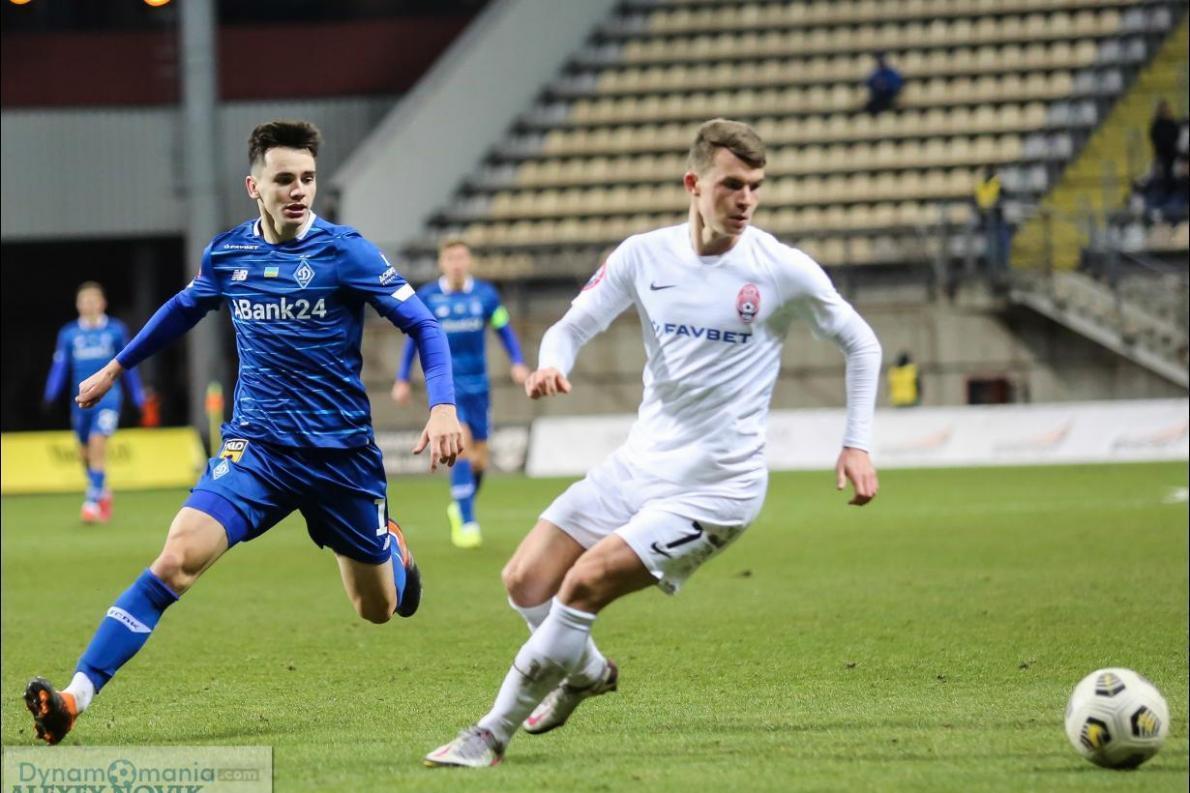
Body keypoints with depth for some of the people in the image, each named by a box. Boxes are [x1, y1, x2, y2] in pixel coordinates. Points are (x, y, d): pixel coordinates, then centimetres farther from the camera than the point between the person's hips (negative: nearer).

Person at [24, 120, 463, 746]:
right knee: (177, 558, -24)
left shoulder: (345, 252, -9)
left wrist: (443, 406, -21)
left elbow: (424, 325, -6)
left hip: (342, 453, -1)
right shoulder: (227, 255, 1)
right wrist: (116, 367, 33)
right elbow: (182, 309, 24)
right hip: (256, 446, 1)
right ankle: (76, 697, -28)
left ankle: (391, 547, 52)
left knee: (377, 610, 13)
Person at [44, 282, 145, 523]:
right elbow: (60, 366, 6)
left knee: (98, 444, -19)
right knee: (85, 454, 9)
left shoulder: (115, 330, 3)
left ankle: (93, 502, -17)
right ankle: (103, 492, 35)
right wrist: (51, 393, -9)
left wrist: (138, 397, 13)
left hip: (107, 394, -3)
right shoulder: (69, 333, 6)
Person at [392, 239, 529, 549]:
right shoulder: (427, 298, -3)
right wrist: (402, 380, 8)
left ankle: (459, 507, 35)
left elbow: (504, 330, 9)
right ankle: (467, 523, -19)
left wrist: (518, 363, -5)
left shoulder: (485, 295, 0)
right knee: (462, 444, -21)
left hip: (476, 384, 3)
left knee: (479, 461, 6)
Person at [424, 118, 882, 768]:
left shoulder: (783, 271, -10)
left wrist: (856, 444, -3)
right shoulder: (644, 256, -1)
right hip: (638, 465, 5)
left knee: (584, 584, -19)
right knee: (525, 581, 1)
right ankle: (587, 673, 33)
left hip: (716, 486, -5)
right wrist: (551, 365, -16)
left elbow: (861, 344, 4)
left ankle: (491, 735, -8)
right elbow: (573, 326, 7)